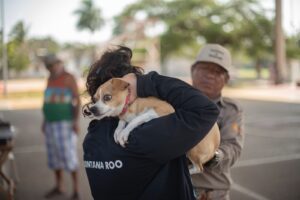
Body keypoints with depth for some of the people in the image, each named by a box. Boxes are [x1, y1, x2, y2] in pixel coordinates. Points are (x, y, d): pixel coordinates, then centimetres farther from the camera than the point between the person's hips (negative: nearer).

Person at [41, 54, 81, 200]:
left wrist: (76, 121, -24)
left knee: (69, 156, -9)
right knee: (54, 155, 11)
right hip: (52, 123, 8)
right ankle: (59, 187, 23)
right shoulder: (51, 79, 11)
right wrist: (45, 121, 16)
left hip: (65, 122, -8)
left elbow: (77, 100, -17)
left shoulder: (69, 78, -13)